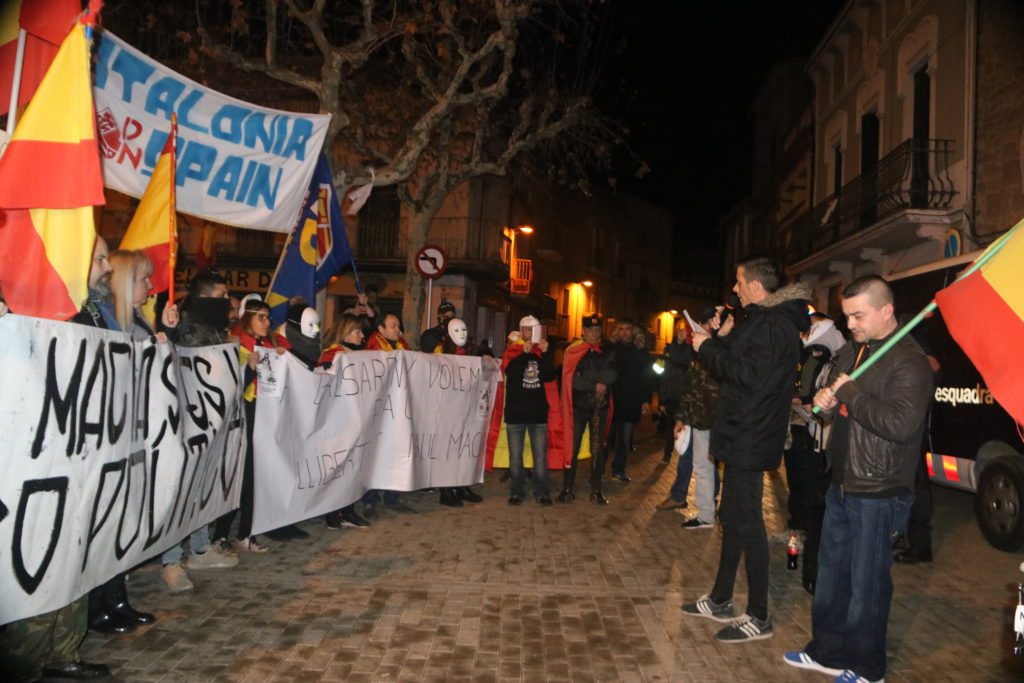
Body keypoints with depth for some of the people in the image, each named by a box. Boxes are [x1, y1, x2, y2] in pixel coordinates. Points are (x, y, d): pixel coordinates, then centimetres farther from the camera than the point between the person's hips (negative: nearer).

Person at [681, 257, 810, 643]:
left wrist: (708, 347, -16)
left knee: (747, 523, -3)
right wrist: (724, 339, 8)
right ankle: (720, 601, 29)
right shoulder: (761, 320, 16)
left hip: (750, 441, -11)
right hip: (743, 437, 11)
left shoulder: (774, 325, -17)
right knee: (732, 517, 17)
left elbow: (747, 375, -26)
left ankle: (759, 617, 8)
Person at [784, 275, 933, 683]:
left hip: (878, 495, -8)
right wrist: (826, 401, 0)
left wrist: (850, 392, -21)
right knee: (830, 572, 17)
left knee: (866, 583, 6)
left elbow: (900, 424, -29)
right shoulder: (850, 352, 10)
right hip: (842, 486, 8)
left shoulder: (909, 362, -16)